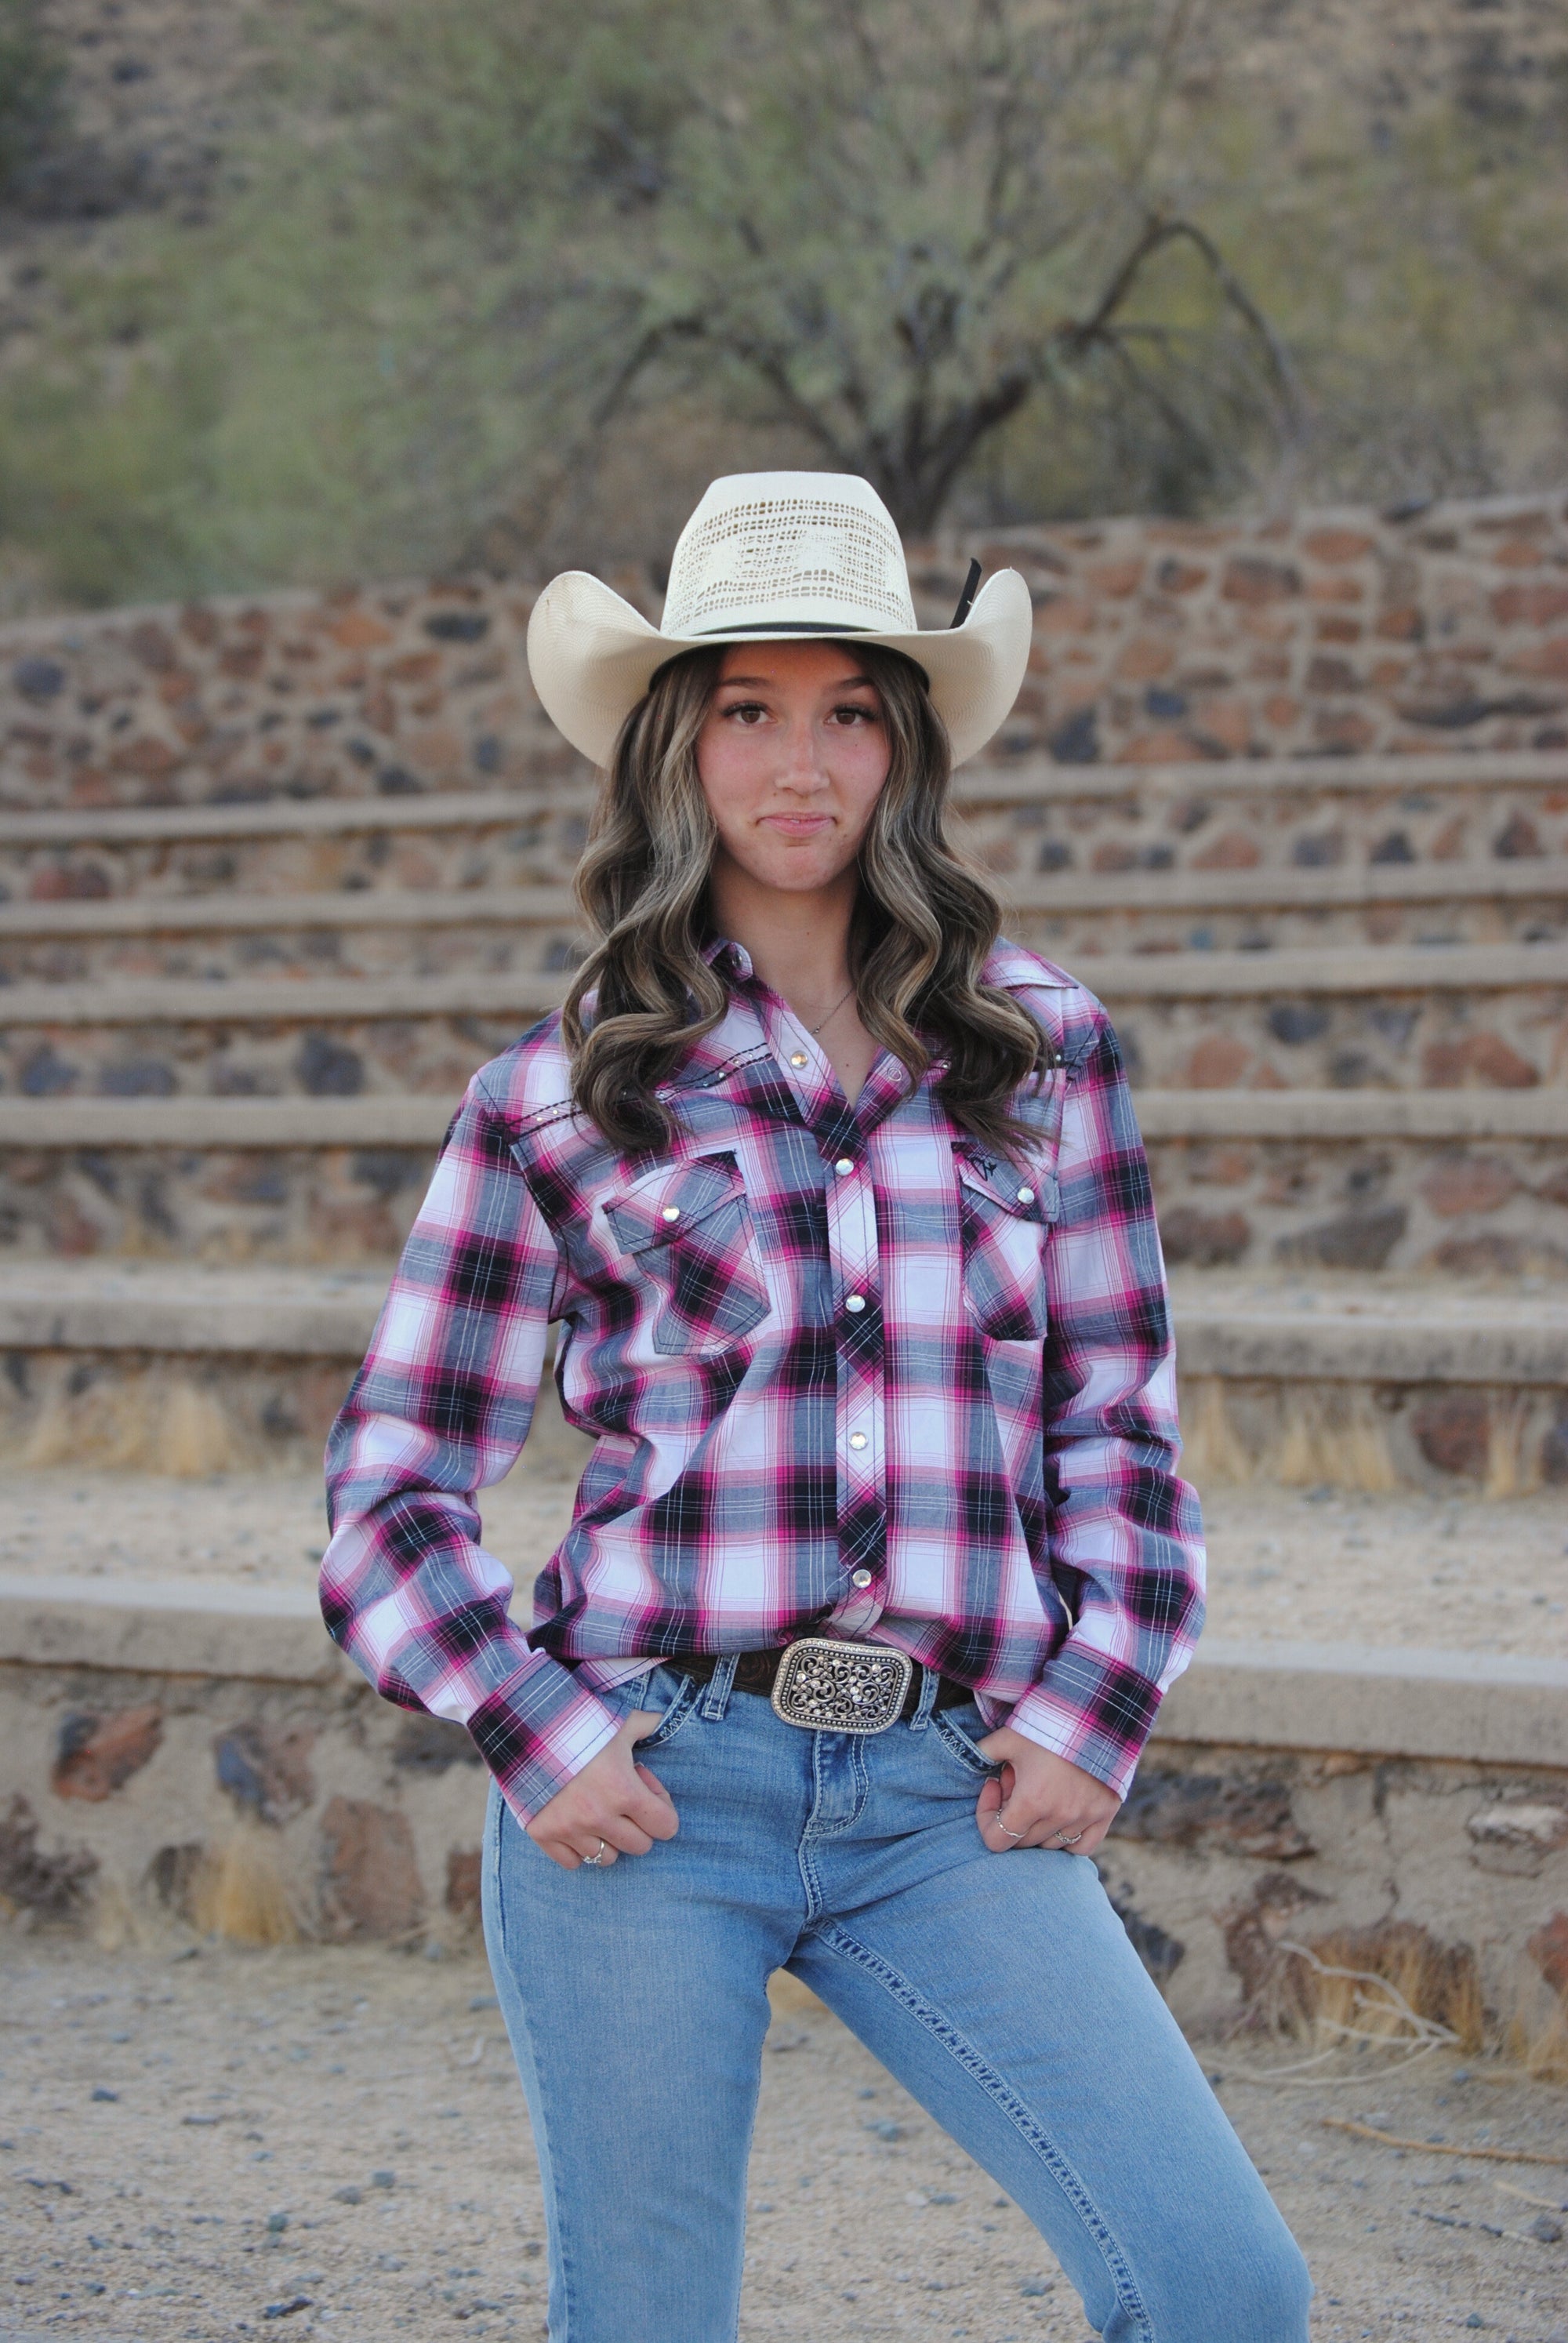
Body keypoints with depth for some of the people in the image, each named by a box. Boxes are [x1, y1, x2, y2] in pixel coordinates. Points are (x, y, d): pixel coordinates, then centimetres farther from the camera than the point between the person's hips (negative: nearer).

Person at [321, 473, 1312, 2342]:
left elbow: (1119, 1420, 13)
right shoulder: (558, 1096, 4)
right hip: (646, 1782, -1)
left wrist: (1090, 1716, 1)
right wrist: (538, 1743, -6)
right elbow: (392, 1488, 6)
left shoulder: (1040, 1048, 9)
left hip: (954, 1800, 2)